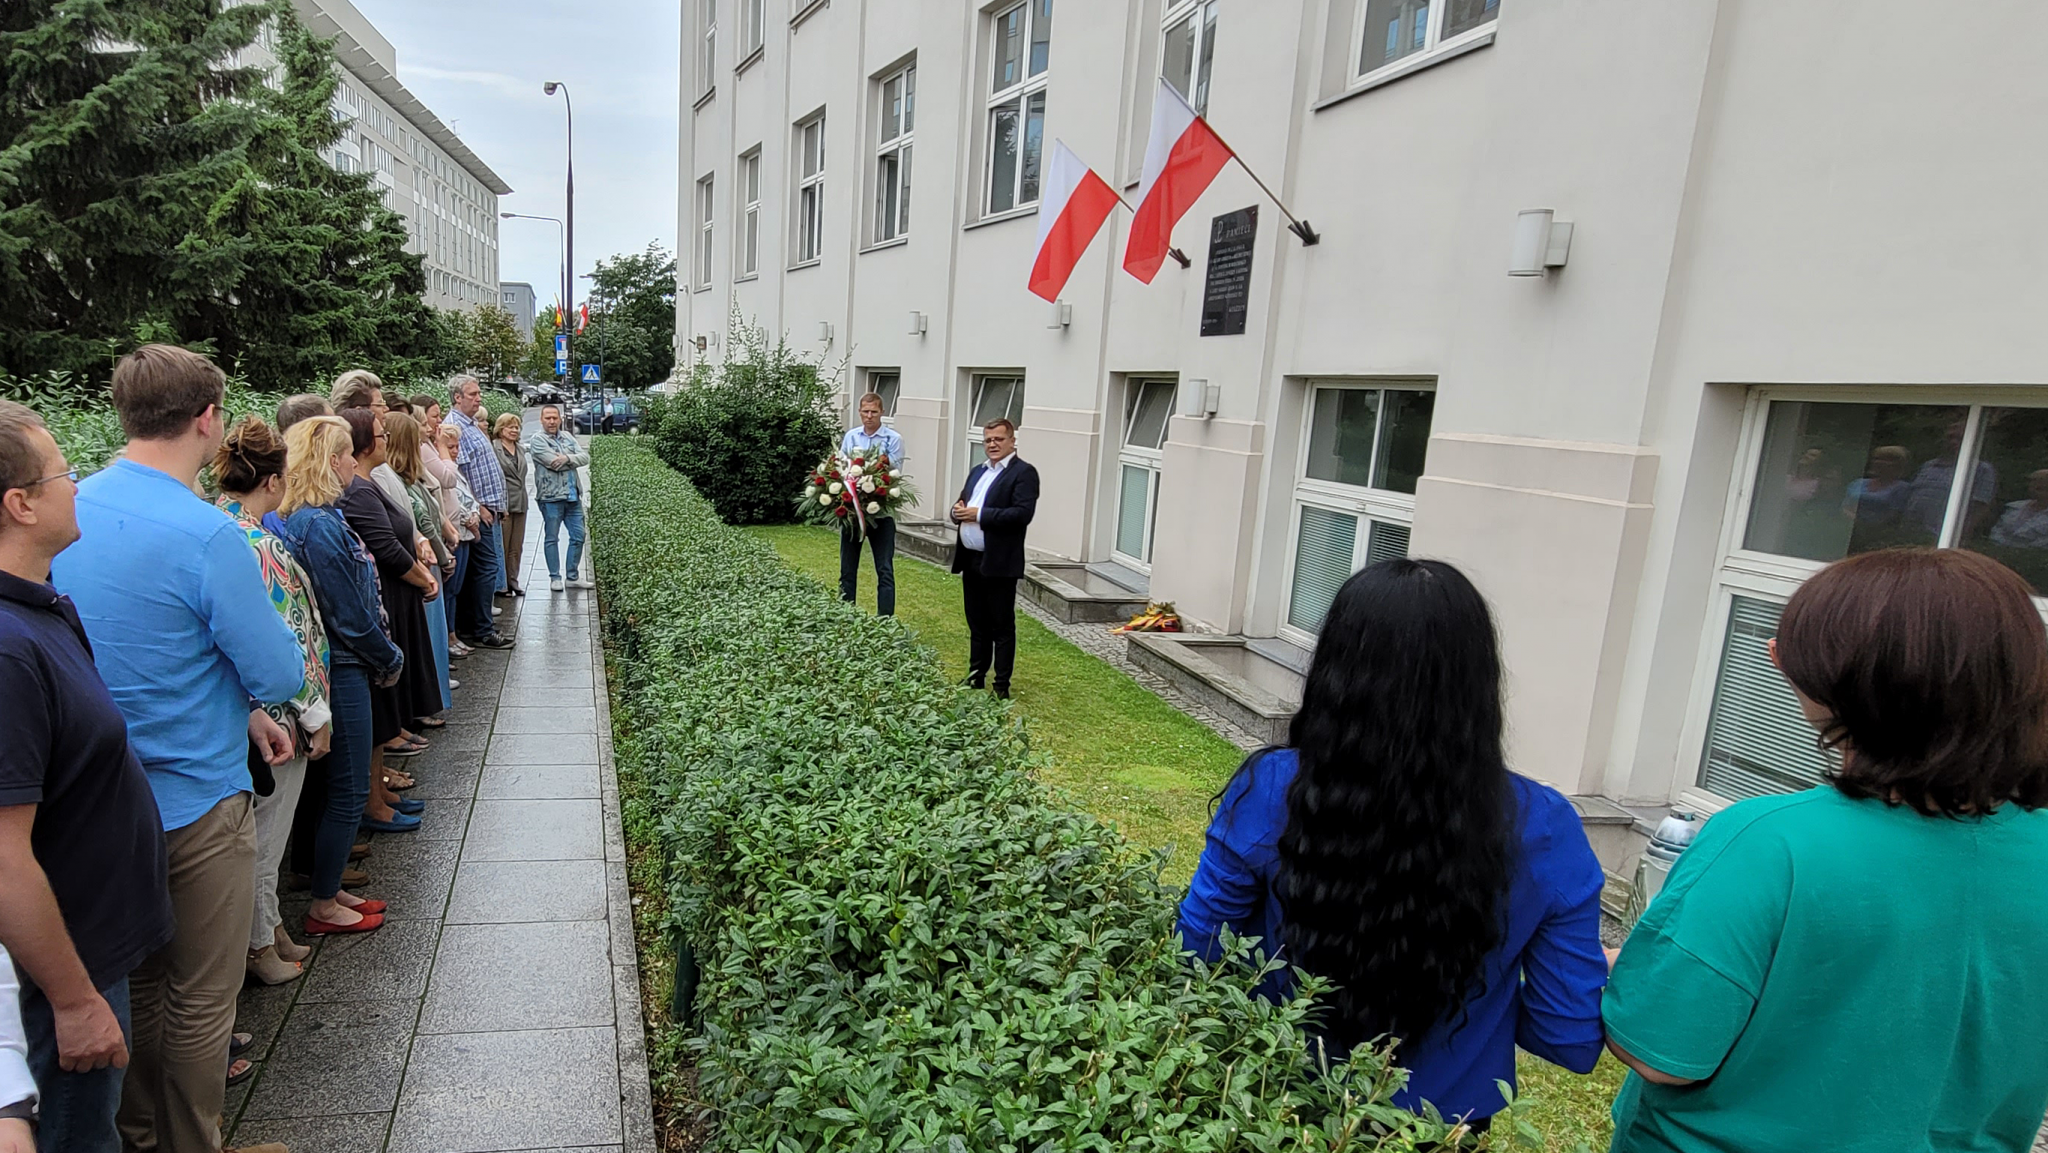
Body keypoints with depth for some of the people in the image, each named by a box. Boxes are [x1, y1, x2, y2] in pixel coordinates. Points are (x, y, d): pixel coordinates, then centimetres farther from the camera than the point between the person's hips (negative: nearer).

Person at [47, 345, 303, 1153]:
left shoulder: (75, 509, -1)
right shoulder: (207, 534, -24)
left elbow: (132, 651, 9)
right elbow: (280, 674, -19)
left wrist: (239, 709, 10)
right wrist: (257, 592, -1)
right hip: (193, 803, -7)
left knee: (138, 980, 24)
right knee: (202, 997, 11)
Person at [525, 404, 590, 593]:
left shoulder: (567, 436, 12)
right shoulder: (537, 440, -6)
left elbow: (585, 457, 1)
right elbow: (553, 463, -18)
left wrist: (568, 458, -17)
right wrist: (575, 460, -5)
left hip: (573, 496, 6)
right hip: (551, 497, -6)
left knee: (578, 536, 8)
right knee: (551, 538, 4)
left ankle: (573, 577, 19)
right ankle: (555, 577, 14)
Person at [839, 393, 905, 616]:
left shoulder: (893, 439, -5)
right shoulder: (850, 436, 7)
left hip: (881, 512, -4)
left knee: (885, 569, 0)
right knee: (848, 567, 12)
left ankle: (885, 620, 4)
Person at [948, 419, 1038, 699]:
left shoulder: (1023, 473, -8)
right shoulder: (978, 472, 18)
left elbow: (1023, 513, -20)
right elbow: (961, 507, 21)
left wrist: (979, 514, -19)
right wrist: (958, 510, -4)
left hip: (1000, 564, -8)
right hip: (971, 560, 8)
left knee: (1002, 627, 2)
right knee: (977, 625, 16)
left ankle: (1002, 686, 8)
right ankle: (975, 678, 26)